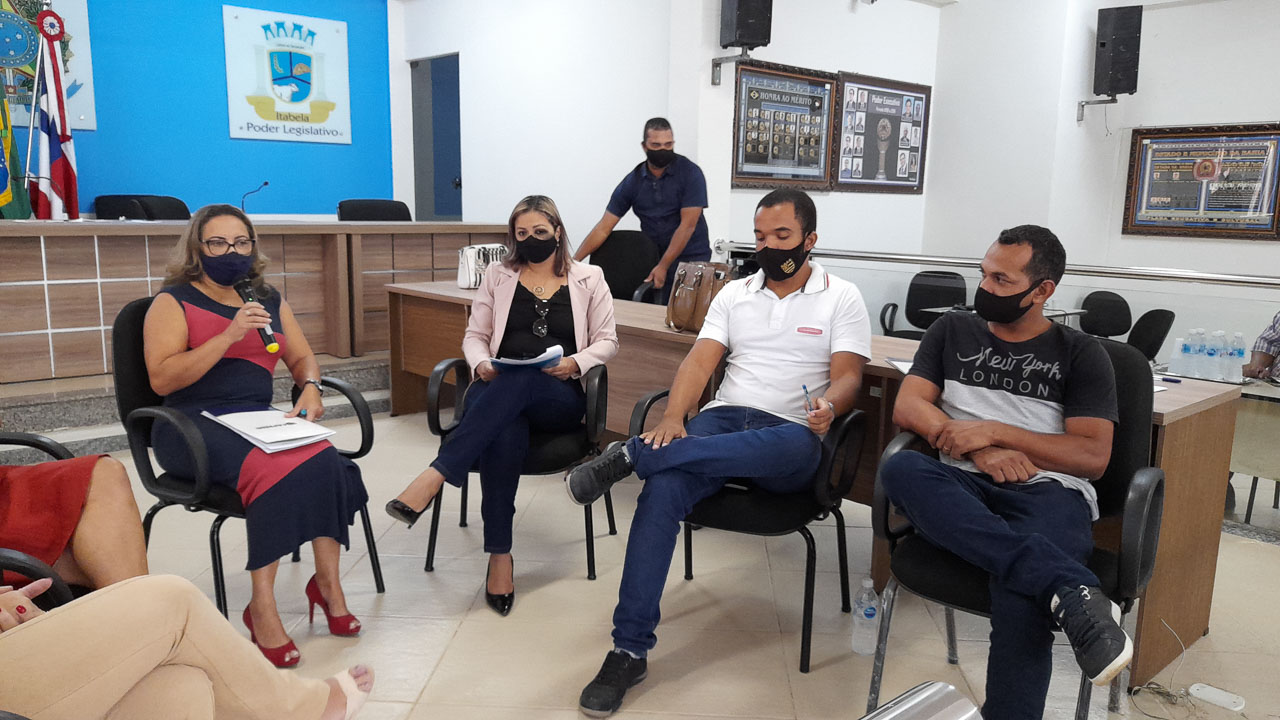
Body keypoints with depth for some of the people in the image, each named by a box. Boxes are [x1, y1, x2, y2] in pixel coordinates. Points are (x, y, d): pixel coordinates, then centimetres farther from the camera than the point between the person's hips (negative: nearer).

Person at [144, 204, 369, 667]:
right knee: (275, 468, -35)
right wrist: (228, 337, -16)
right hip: (193, 425, -4)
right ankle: (261, 608, -26)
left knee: (321, 458, -29)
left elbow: (302, 358, 23)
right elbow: (162, 379, -8)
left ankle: (327, 582, -17)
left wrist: (310, 388, 0)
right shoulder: (174, 301, 4)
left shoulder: (268, 299, 20)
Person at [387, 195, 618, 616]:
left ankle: (435, 477, -45)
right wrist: (481, 365, -9)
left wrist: (575, 363, -11)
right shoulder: (498, 277, 17)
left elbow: (607, 341, 9)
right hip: (501, 391, 1)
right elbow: (474, 336, 14)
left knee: (519, 382, -40)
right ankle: (499, 556, -34)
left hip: (560, 398, -1)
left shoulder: (588, 279, 13)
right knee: (505, 432, -38)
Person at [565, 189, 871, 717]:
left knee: (800, 444, -41)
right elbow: (700, 362, 6)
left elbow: (847, 376, -1)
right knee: (663, 490, -29)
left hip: (789, 438, -2)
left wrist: (829, 406, -26)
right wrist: (673, 419, -13)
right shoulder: (734, 294, 17)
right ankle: (630, 651, -24)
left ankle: (632, 455, -37)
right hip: (723, 419, 2)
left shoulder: (841, 298, 9)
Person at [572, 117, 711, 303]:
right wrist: (573, 261, -8)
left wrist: (663, 266, -18)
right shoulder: (633, 181, 1)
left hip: (691, 259, -2)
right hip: (655, 259, 2)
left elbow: (687, 225, -13)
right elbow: (604, 228, 0)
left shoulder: (690, 173, -8)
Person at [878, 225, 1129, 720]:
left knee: (1020, 595, -37)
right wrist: (975, 448, -9)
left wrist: (993, 430, -7)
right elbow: (907, 407, 7)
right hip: (963, 487, 2)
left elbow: (1093, 457, 3)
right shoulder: (952, 331, 19)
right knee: (900, 469, -35)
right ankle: (1069, 589, -44)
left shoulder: (1081, 355, 12)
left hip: (1048, 492, -2)